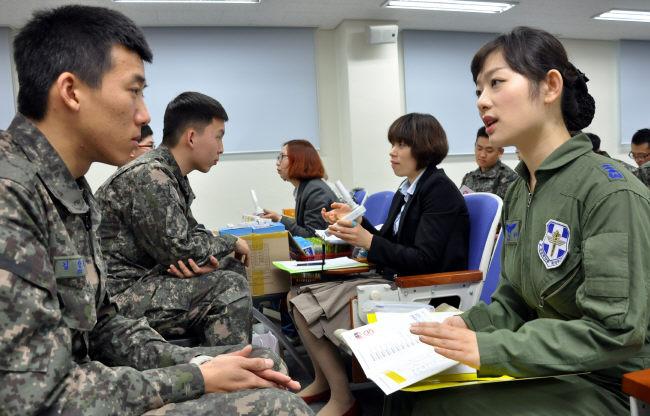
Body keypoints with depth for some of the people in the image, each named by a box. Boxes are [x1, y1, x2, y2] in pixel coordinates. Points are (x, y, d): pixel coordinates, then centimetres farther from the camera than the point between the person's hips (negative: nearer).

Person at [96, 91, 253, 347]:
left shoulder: (171, 176, 10)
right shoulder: (150, 176, -20)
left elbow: (191, 231, 14)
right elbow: (178, 249, -21)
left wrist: (204, 257, -9)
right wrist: (231, 243, -6)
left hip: (146, 277, 10)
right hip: (121, 294, -10)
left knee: (233, 268, 7)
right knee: (229, 286, -19)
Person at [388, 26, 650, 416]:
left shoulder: (610, 190, -20)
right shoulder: (517, 193, 6)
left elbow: (617, 331, -25)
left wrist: (491, 349, -27)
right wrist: (470, 324, -8)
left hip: (608, 385, -6)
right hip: (543, 373, 7)